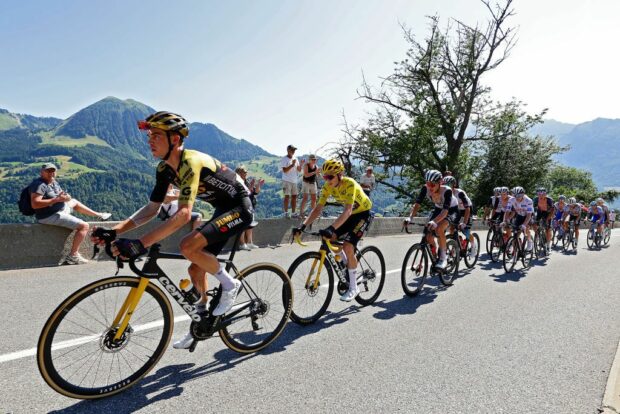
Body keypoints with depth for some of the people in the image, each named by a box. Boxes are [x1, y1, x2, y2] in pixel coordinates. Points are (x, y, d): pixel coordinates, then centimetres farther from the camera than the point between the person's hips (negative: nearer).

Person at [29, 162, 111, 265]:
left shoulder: (53, 182, 7)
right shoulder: (39, 185, -20)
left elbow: (61, 195, 18)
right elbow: (35, 204, -30)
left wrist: (65, 196, -8)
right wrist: (57, 199, -30)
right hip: (50, 217, -10)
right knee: (84, 226, -17)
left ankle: (98, 215, 45)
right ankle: (72, 256, -16)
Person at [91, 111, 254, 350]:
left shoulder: (191, 162, -28)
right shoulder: (165, 169, -1)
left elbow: (183, 215, -39)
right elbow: (152, 208, 3)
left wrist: (140, 244, -44)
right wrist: (115, 230, -9)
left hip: (240, 208, -9)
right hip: (222, 209, 9)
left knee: (188, 247, -27)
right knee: (196, 269, 9)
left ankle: (230, 284, -5)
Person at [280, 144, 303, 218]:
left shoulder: (295, 159, 12)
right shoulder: (284, 159, -7)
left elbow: (299, 170, 11)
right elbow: (285, 170, -16)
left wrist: (301, 164, -6)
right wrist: (292, 165, -21)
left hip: (294, 181, 6)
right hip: (287, 181, -6)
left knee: (294, 196, 7)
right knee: (287, 196, -5)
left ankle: (293, 213, 14)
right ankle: (286, 213, 2)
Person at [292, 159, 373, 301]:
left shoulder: (349, 184, -31)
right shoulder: (327, 187, -12)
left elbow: (347, 210, -41)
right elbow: (318, 209, -16)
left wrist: (331, 228, -54)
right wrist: (302, 226, -28)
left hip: (363, 214, -7)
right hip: (350, 215, 7)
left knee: (347, 246, -21)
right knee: (330, 239, -5)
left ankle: (353, 288, -7)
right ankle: (349, 270, 17)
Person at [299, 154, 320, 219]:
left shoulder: (316, 166, 5)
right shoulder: (306, 165, -9)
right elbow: (306, 175, -20)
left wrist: (318, 172, -20)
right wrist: (314, 172, -28)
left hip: (313, 183, 5)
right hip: (306, 183, -5)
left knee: (314, 199, 4)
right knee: (305, 198, -9)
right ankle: (301, 213, -4)